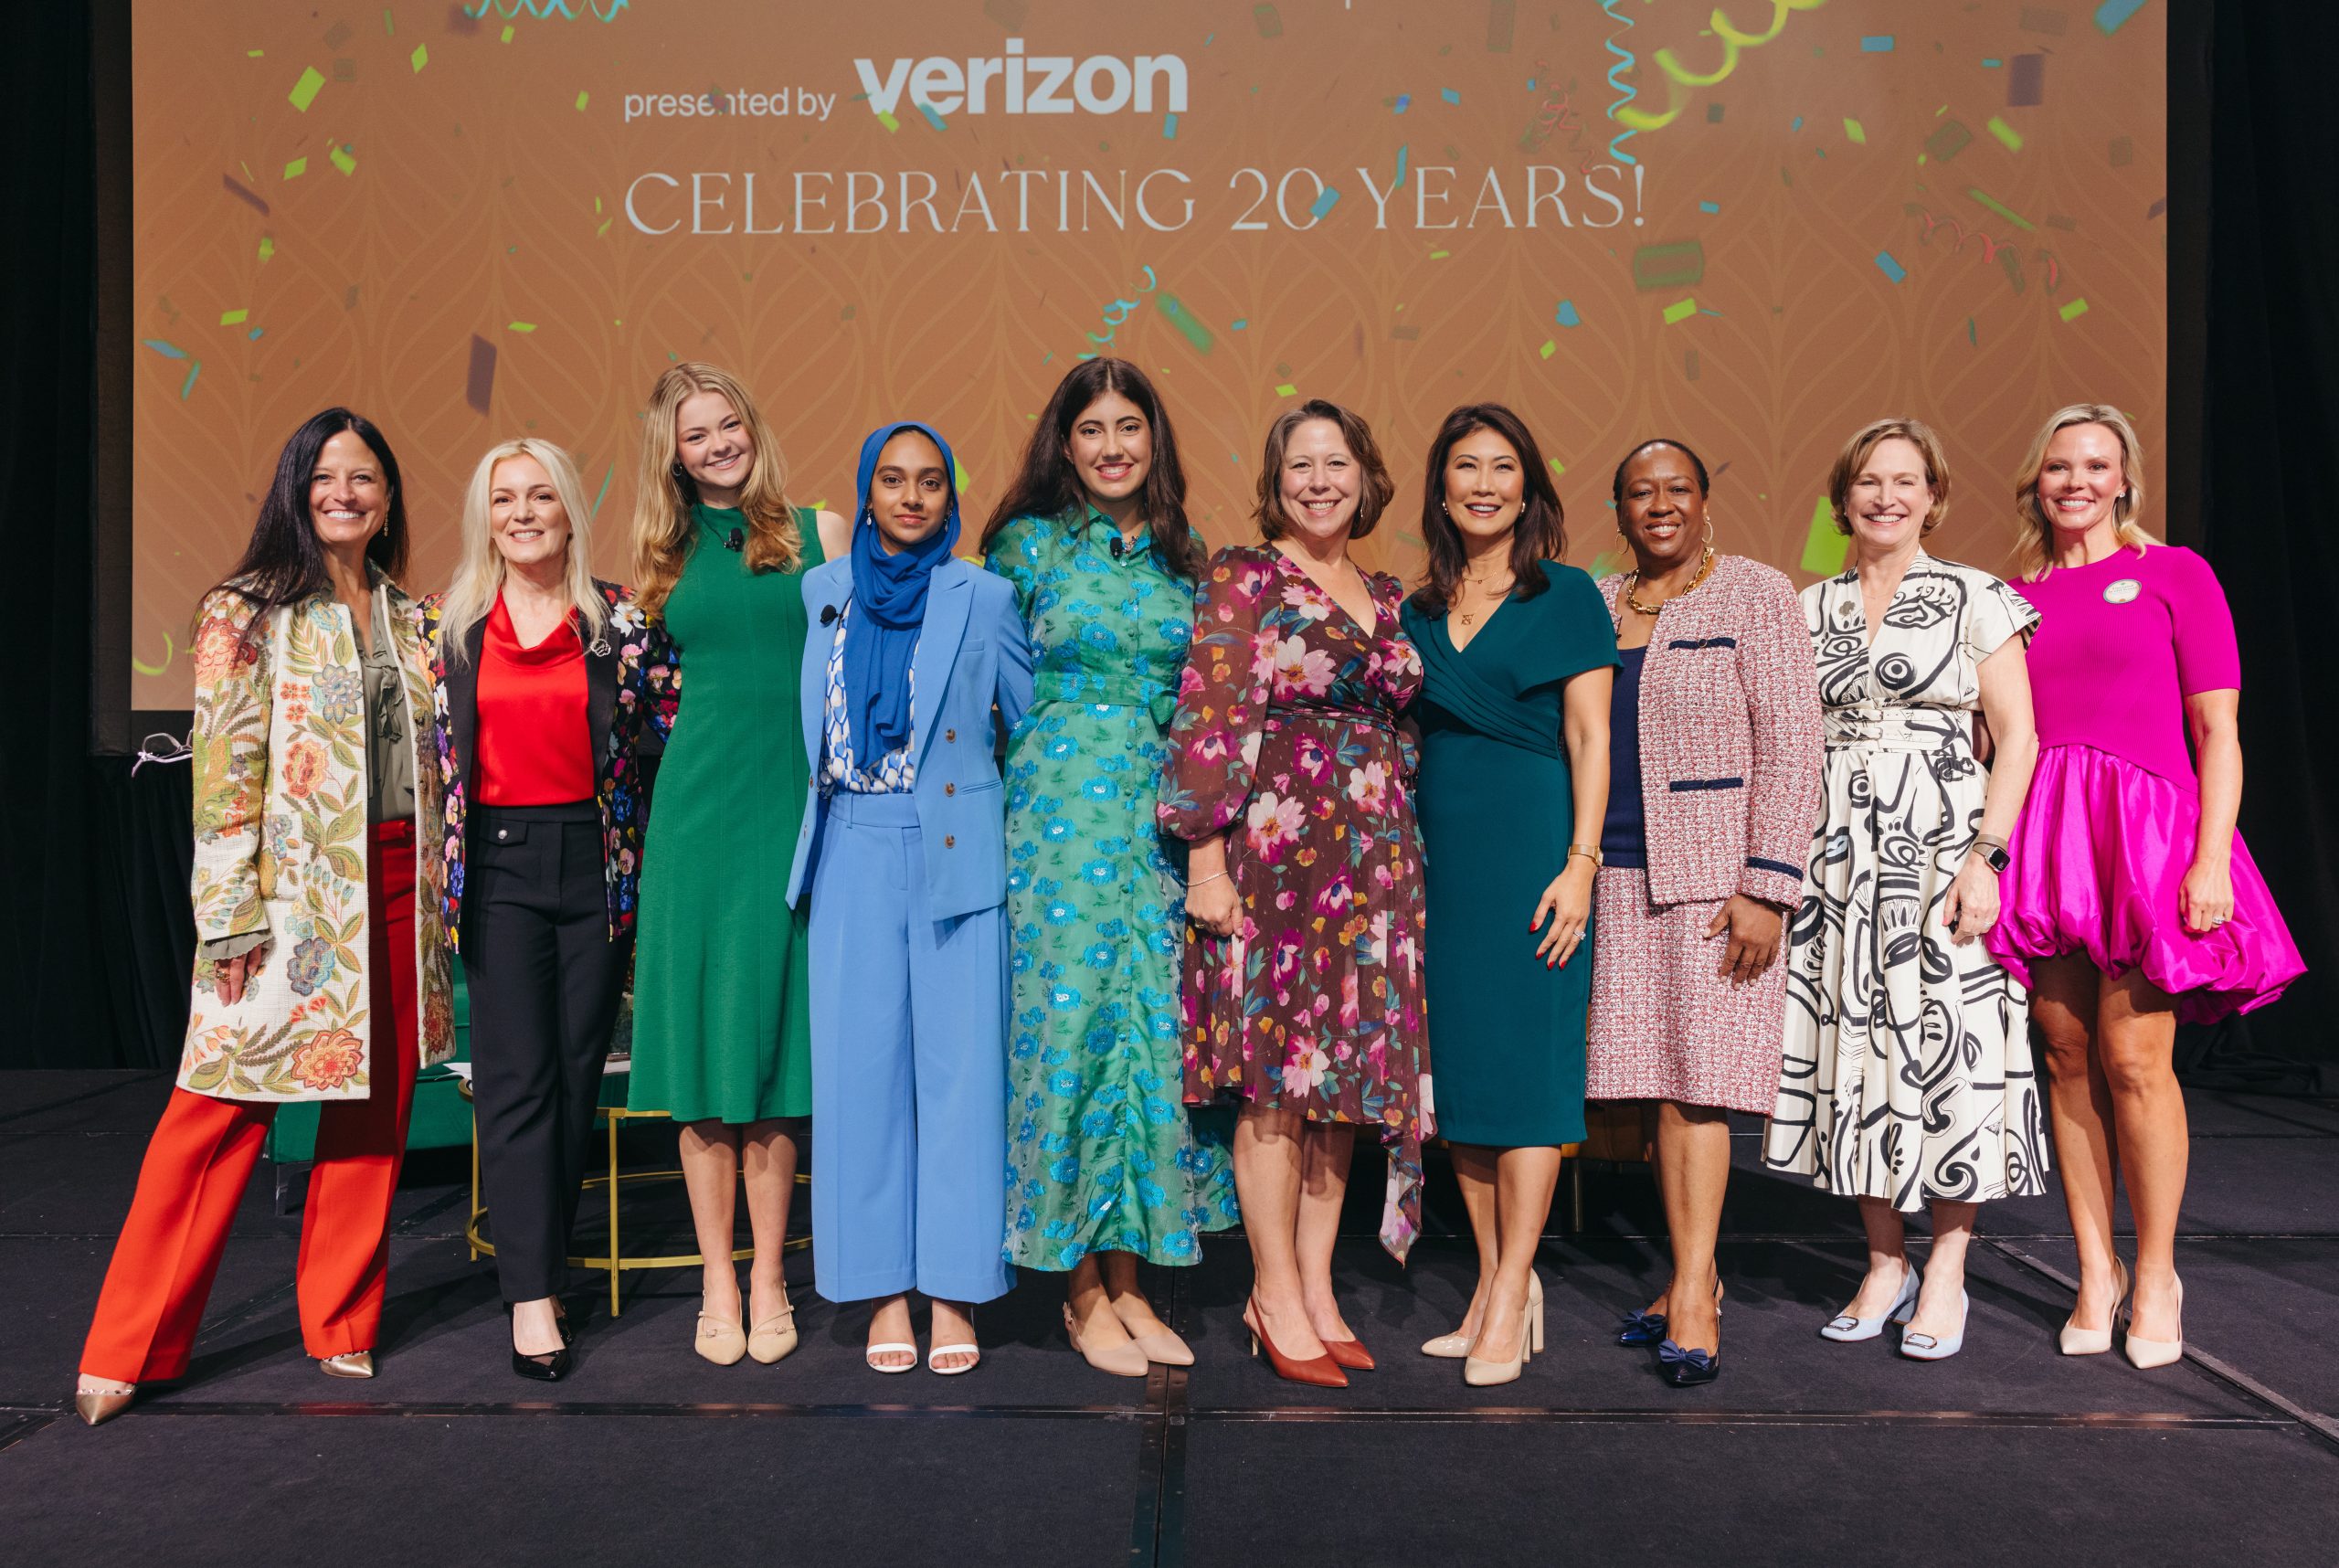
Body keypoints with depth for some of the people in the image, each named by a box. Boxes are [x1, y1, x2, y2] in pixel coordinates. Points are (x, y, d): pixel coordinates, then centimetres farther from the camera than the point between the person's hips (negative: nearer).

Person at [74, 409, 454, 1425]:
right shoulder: (248, 616, -1)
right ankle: (130, 1351, 11)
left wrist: (435, 901, 13)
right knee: (220, 1117, -2)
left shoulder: (410, 620, 14)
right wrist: (233, 922, -12)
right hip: (289, 899, -5)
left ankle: (342, 1324, 23)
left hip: (396, 896, 5)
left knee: (374, 1115, 9)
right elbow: (224, 780, -7)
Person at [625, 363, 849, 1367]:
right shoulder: (667, 558, 12)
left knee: (773, 1031, 2)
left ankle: (768, 1278, 13)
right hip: (697, 806, 2)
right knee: (702, 1032, 2)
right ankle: (718, 1280, 13)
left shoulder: (820, 534, 7)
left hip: (795, 804, -1)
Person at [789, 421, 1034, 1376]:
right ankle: (884, 1293, 14)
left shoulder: (982, 596, 2)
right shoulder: (820, 593, 10)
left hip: (955, 855, -2)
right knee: (860, 1066, 3)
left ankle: (953, 1294, 10)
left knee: (959, 1065, 0)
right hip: (853, 859, 2)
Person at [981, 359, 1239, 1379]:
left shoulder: (1182, 557, 13)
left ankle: (1128, 1281, 14)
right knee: (1072, 1014, -4)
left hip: (1165, 813, 4)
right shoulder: (1028, 543, 4)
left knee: (1154, 1025, 2)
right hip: (1063, 806, -3)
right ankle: (1083, 1293, 8)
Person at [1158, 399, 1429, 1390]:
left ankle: (1316, 1287, 17)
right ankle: (1276, 1295, 9)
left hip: (1374, 854, 6)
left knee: (1345, 1068, 7)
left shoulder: (1385, 595, 16)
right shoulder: (1242, 576, -1)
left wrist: (1405, 857, 13)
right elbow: (1206, 717, -7)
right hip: (1273, 845, -6)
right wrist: (1205, 853, -14)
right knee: (1277, 1070, -3)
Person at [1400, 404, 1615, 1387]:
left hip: (1531, 843, -5)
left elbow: (1589, 738, -4)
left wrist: (1580, 862, -13)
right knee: (1457, 1061, 6)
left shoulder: (1565, 595, 1)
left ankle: (1509, 1304, 2)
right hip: (1439, 852, 5)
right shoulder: (1418, 610, 14)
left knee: (1527, 1057, -4)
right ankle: (1495, 1282, 17)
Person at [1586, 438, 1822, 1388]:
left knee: (1695, 1072, -8)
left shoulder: (1754, 596, -1)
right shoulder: (1592, 608, 14)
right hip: (1617, 875, 5)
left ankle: (1691, 1298, -4)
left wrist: (1767, 889, -15)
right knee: (1652, 1077, 6)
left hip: (1715, 872, -5)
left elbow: (1790, 747, -7)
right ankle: (1695, 1274, 17)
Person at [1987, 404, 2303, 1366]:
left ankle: (2156, 1273, 10)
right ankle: (2096, 1268, 14)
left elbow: (2218, 732, 1)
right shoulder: (2015, 598, 15)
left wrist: (2211, 858, -9)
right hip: (2040, 842, 3)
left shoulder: (2172, 573, 6)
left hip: (2145, 832, -3)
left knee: (2134, 1057, -7)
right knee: (2068, 1059, 4)